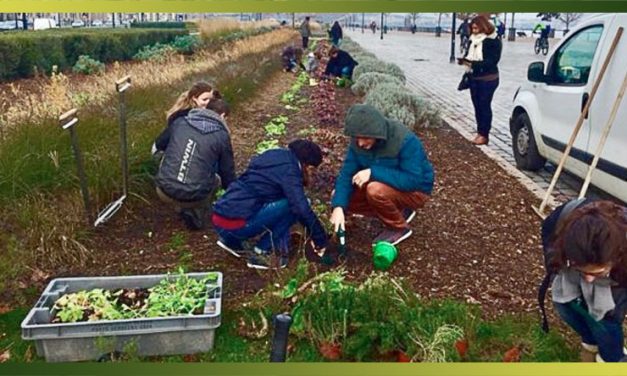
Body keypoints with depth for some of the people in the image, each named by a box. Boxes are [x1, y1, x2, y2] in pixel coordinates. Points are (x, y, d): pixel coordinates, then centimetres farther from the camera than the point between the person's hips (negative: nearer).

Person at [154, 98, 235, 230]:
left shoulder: (179, 121, 7)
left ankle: (181, 207, 31)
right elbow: (227, 172, 11)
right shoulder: (222, 135, 1)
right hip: (194, 198, -1)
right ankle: (196, 216, 17)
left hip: (164, 191, 2)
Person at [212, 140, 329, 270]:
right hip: (235, 225, -9)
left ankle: (232, 241, 19)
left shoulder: (276, 158, 18)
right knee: (291, 205, -7)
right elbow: (302, 208, -16)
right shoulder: (288, 170, -9)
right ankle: (260, 253, -1)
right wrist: (321, 240, -3)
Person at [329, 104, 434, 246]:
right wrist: (338, 206, -28)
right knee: (343, 198, -5)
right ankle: (399, 211, 8)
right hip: (387, 185, 7)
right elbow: (347, 173, -14)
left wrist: (373, 172, -37)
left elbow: (412, 180, -35)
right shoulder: (358, 141, -14)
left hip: (415, 191, -7)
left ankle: (399, 228, -5)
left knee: (376, 190, -34)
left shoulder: (406, 141, -31)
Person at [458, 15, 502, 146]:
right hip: (474, 78, 6)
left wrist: (474, 63, -27)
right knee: (477, 105, 8)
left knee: (484, 105, -2)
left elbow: (492, 61, -18)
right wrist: (465, 60, -8)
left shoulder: (493, 41, -11)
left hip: (488, 79, -6)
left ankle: (484, 134, 5)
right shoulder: (473, 40, 9)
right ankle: (480, 132, 17)